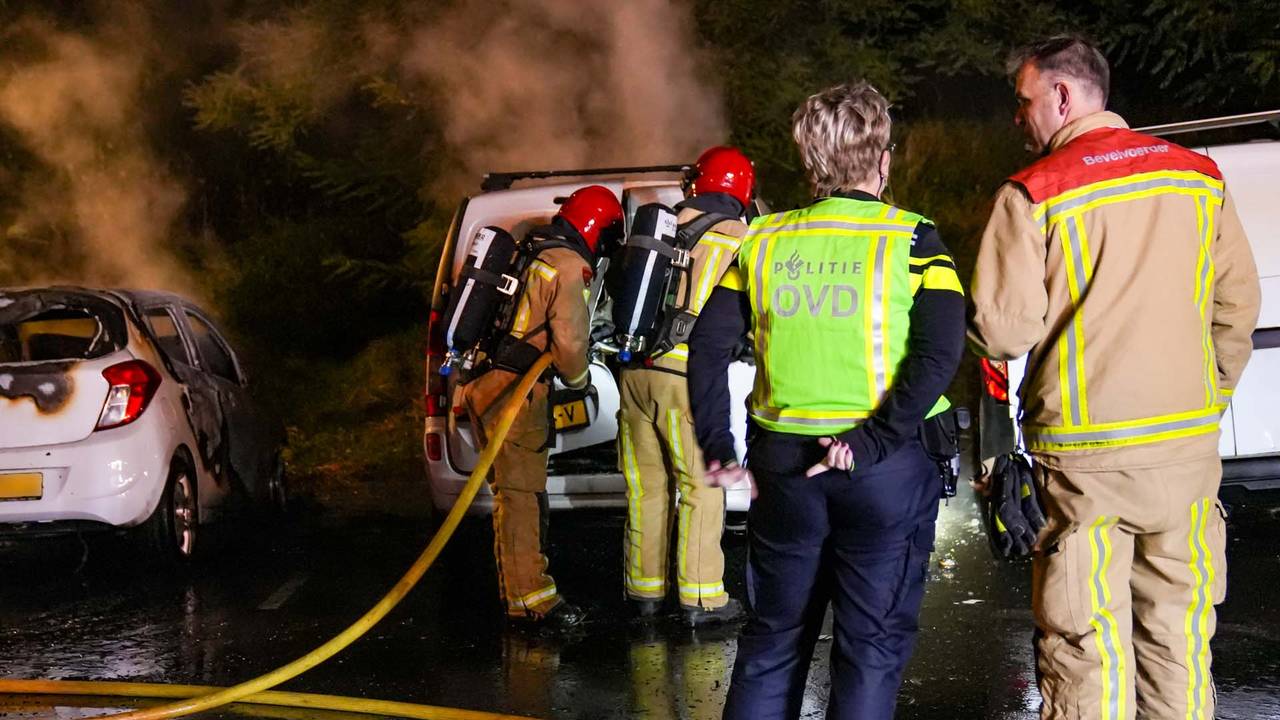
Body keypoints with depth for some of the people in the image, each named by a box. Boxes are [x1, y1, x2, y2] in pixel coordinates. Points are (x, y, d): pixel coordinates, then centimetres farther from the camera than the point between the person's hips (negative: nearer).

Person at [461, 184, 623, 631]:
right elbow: (570, 341, -16)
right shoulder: (568, 267, -11)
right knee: (520, 492, -8)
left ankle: (520, 588, 26)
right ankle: (530, 597, -7)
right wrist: (579, 380, 3)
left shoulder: (532, 254, 17)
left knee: (521, 491, 17)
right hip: (512, 390, -9)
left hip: (485, 385, 9)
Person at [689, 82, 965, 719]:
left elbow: (708, 344, 1)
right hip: (885, 471, -3)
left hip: (783, 463, 4)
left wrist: (716, 446, 3)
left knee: (773, 638, 16)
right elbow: (940, 351, -18)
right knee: (872, 643, 6)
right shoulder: (912, 241, -5)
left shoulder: (766, 241, 5)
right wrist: (878, 439, -18)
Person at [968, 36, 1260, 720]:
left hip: (1086, 453, -4)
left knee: (1086, 646, 2)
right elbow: (1238, 301, 11)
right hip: (1188, 444, 5)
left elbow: (1003, 332, -12)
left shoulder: (1032, 194, -9)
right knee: (1177, 635, 13)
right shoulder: (1198, 175, 7)